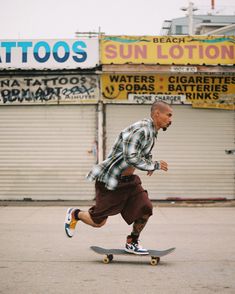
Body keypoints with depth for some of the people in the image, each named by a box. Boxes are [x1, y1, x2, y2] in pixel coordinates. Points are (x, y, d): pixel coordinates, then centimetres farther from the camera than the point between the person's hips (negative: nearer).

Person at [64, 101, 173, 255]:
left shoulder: (152, 132, 7)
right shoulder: (141, 130, -25)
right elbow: (131, 158, -33)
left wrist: (149, 164, 8)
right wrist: (155, 165, -23)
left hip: (129, 179, 9)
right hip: (110, 180, -9)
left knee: (146, 209, -6)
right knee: (98, 221, 1)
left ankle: (132, 243, 13)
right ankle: (75, 214, 31)